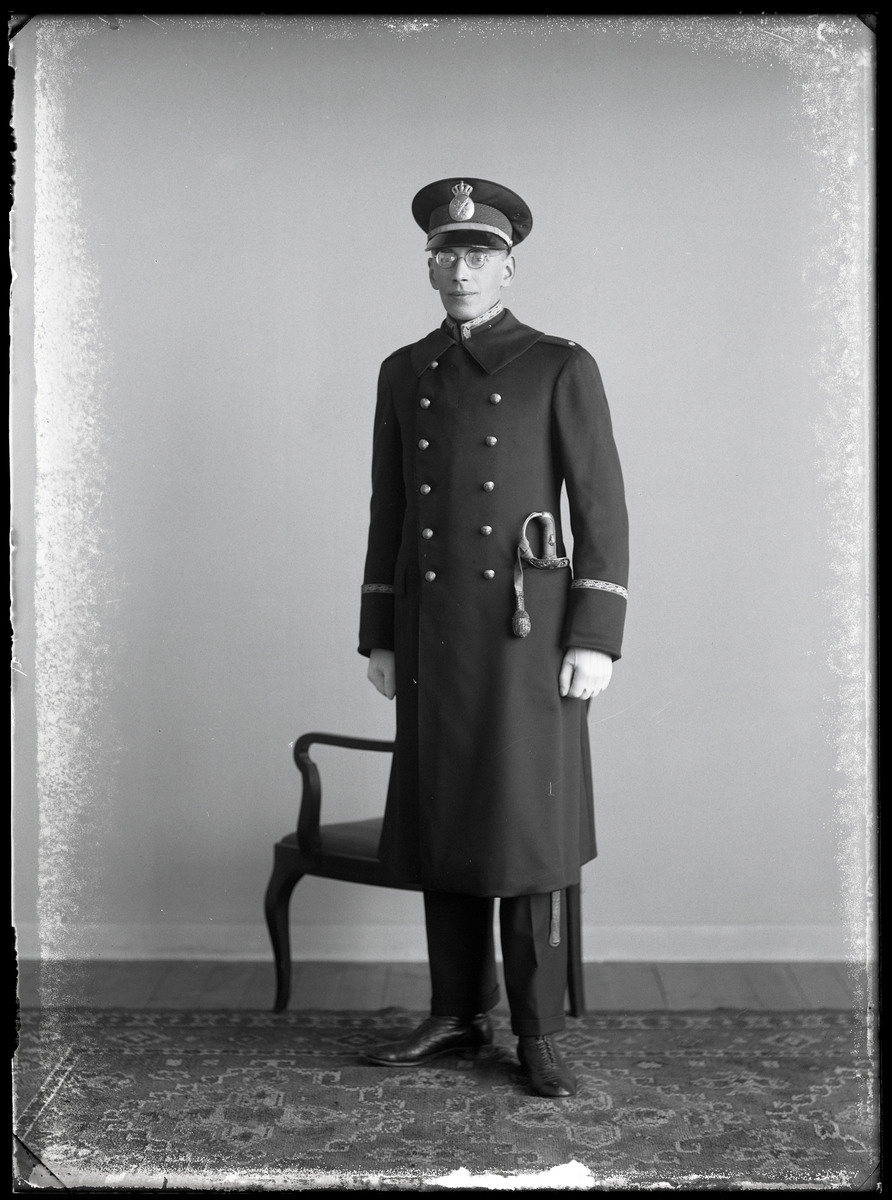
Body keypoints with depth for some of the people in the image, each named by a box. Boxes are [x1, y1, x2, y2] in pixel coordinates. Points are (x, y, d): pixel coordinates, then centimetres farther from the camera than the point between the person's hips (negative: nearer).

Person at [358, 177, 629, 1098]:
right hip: (431, 630, 4)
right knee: (440, 823, 7)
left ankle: (538, 1034, 9)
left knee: (525, 826, -3)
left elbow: (602, 509, -5)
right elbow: (388, 513, 13)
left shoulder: (561, 368, -2)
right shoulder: (404, 374, 11)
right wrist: (379, 637, 8)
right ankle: (457, 1016, 20)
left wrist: (596, 639, -13)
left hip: (526, 627, -4)